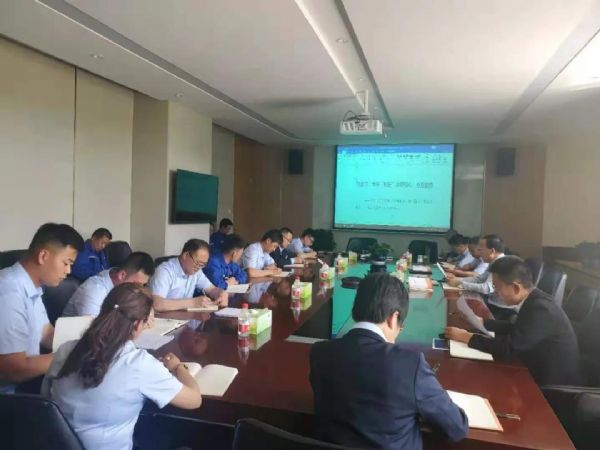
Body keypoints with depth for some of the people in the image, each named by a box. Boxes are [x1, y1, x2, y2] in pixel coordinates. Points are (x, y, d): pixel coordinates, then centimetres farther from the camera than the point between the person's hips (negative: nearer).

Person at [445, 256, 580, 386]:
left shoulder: (540, 309, -27)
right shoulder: (535, 301, -1)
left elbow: (506, 347, -26)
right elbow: (515, 330, 11)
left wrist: (466, 337, -18)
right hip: (542, 371, 7)